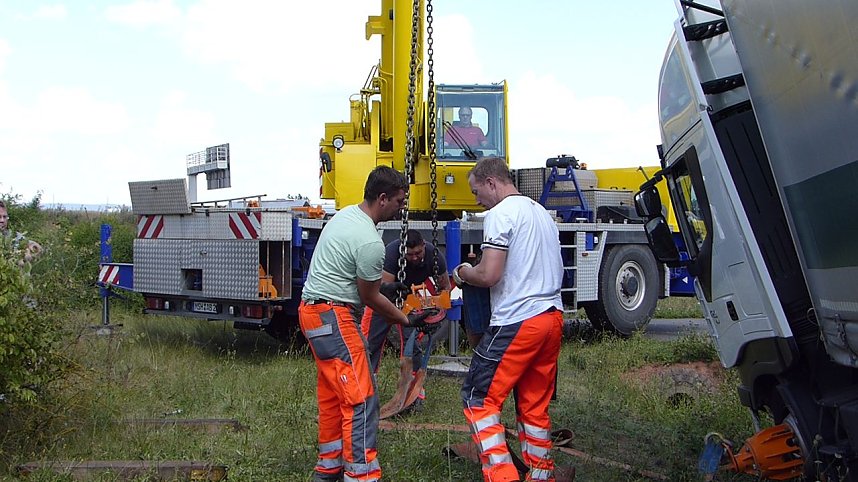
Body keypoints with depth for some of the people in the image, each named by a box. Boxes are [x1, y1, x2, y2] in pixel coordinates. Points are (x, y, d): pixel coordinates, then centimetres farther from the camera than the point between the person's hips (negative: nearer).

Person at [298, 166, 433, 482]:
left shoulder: (345, 214, 10)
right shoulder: (370, 243, -20)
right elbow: (369, 298, -9)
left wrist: (381, 282, 27)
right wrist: (407, 320, 3)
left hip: (312, 310, 11)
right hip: (333, 316, -11)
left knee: (332, 395, 18)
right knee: (361, 399, -10)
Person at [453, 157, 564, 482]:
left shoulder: (500, 214, -9)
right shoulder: (541, 212, 18)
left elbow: (489, 275, -19)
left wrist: (462, 273, 3)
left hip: (516, 322, -8)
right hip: (552, 316, 9)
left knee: (479, 398, -1)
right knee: (535, 405, 14)